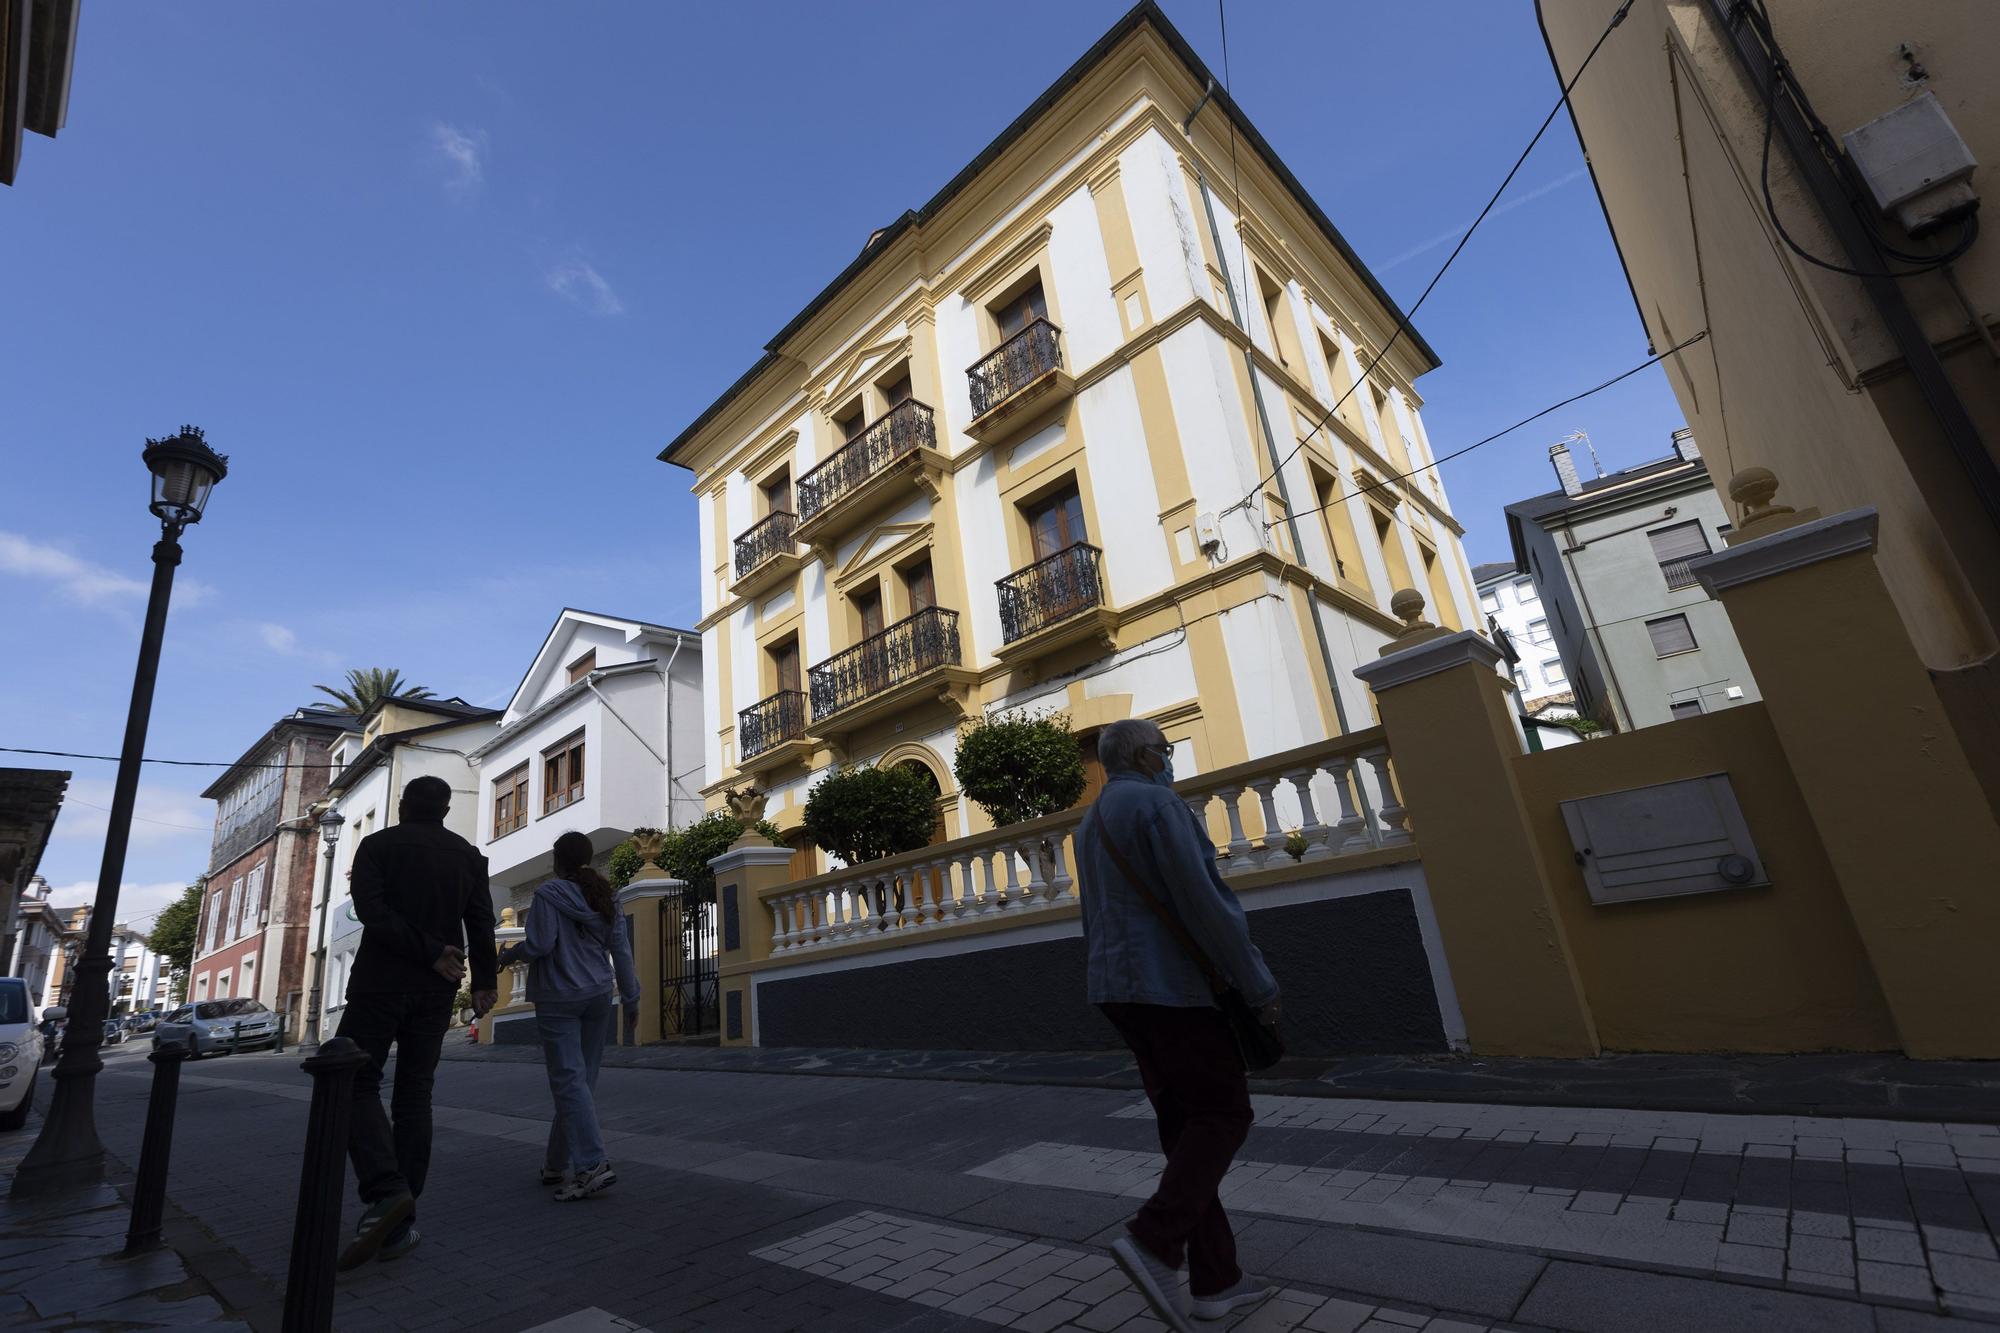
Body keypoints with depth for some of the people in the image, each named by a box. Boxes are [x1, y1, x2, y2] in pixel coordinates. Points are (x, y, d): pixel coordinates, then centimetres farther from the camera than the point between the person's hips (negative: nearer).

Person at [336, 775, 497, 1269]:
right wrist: (484, 981, 0)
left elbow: (372, 910, -14)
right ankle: (400, 1222, 8)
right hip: (436, 991, 3)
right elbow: (480, 921, 1)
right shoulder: (468, 855, 9)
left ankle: (384, 1190, -18)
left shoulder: (377, 845, 1)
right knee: (414, 1093, 9)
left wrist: (430, 951, -12)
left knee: (358, 1082, 4)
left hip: (381, 982, -3)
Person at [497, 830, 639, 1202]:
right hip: (598, 996, 6)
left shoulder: (549, 893, -9)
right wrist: (630, 996, 10)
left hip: (558, 998, -6)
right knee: (583, 1080, 11)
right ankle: (558, 1164, 23)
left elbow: (539, 944, -15)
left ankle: (593, 1165, -14)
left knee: (569, 1080, -6)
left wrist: (507, 954, 5)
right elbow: (621, 950, 6)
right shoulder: (605, 897, 7)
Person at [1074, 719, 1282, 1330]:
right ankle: (1153, 1242, -7)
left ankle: (1215, 1282, 17)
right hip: (1169, 982, -9)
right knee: (1224, 1113, 2)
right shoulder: (1158, 804, -14)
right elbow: (1205, 902, -19)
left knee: (1185, 1126, 12)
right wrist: (1259, 985, -11)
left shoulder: (1093, 822, 16)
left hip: (1118, 983, 9)